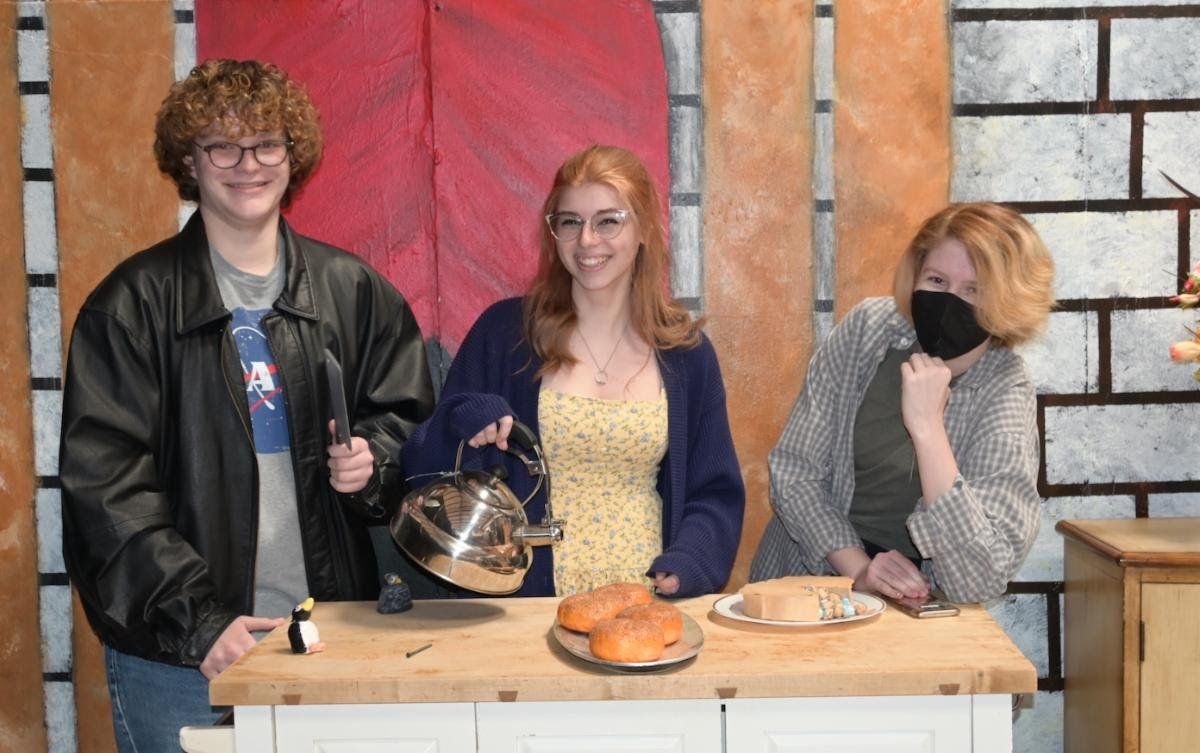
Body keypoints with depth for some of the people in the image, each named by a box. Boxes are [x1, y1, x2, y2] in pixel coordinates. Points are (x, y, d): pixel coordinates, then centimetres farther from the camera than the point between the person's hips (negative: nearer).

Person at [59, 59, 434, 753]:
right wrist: (197, 618, -17)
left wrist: (375, 460, -9)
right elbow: (106, 481, -9)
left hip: (329, 636, 3)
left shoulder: (354, 291, 6)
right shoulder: (134, 303, -3)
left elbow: (408, 418, 14)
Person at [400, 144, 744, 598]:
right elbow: (427, 472, 6)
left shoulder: (685, 352, 8)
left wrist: (688, 564, -6)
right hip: (524, 605, -1)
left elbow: (715, 493, 12)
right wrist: (459, 426, -15)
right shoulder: (504, 333, 3)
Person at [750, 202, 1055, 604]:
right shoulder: (868, 326, -7)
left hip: (911, 612, -2)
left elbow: (980, 580, -23)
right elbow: (792, 468, -3)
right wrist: (858, 569, -16)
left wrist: (926, 427, -30)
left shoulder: (1006, 394, -15)